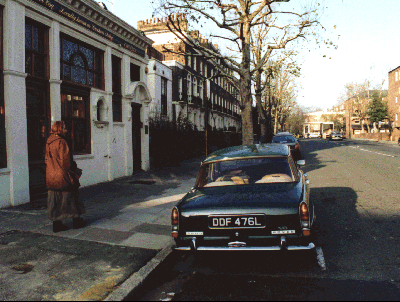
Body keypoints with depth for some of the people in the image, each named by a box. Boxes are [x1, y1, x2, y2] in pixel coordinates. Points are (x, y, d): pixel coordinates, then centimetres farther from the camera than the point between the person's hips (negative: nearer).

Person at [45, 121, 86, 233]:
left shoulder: (49, 142, 9)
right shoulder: (61, 142, -15)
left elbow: (47, 160, 14)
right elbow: (65, 160, -18)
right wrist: (72, 174, -12)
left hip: (51, 176, 8)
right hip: (63, 176, -8)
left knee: (56, 200, 10)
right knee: (70, 197, 5)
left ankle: (56, 223, 13)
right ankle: (76, 220, 15)